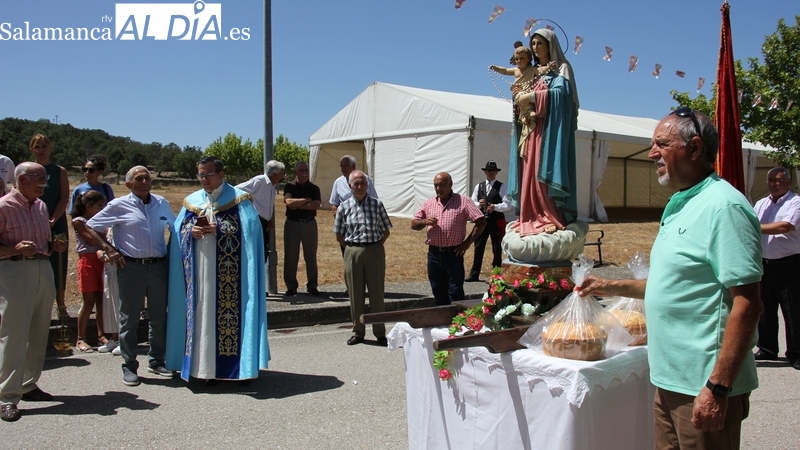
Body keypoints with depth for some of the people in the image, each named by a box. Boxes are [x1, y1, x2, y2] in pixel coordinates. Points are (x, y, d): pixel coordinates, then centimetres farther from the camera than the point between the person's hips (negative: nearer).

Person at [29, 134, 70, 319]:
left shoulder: (60, 171, 5)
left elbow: (64, 198, -2)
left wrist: (52, 220, -14)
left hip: (56, 224, 0)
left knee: (58, 264, 2)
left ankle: (61, 305, 11)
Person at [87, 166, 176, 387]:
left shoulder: (162, 203, 9)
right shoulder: (119, 205, -2)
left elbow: (175, 227, 23)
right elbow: (90, 227, 1)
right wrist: (108, 249, -6)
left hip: (159, 266, 4)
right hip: (131, 267, -3)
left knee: (159, 317, 11)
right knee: (129, 319, 5)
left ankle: (157, 361, 25)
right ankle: (129, 367, 15)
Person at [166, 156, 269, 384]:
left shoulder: (238, 199, 1)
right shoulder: (192, 201, 15)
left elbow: (249, 229, -8)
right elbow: (179, 230, 13)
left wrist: (218, 230, -17)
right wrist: (191, 232, -9)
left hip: (228, 273, -4)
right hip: (200, 272, 4)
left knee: (231, 312, -4)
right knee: (203, 315, 4)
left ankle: (238, 365, 5)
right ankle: (208, 367, 12)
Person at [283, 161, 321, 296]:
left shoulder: (314, 188, 4)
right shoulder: (289, 187, 1)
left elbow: (316, 205, -12)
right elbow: (289, 202, -18)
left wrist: (298, 205, -15)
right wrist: (307, 200, -11)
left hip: (309, 224, 1)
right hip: (292, 224, -1)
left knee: (311, 256, 5)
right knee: (290, 256, 3)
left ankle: (312, 285, 14)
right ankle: (291, 286, 12)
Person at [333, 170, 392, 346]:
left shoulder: (376, 204, 2)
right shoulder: (344, 207, 2)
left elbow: (386, 231, 6)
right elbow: (339, 235, 8)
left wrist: (374, 247, 1)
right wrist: (352, 248, 2)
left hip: (375, 251, -1)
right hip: (352, 252, 1)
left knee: (377, 292, 4)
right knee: (355, 293, 7)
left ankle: (380, 333, 13)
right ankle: (358, 332, 18)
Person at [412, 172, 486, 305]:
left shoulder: (463, 201, -2)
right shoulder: (428, 203, 10)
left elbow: (481, 221, -5)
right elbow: (414, 225, 13)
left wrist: (468, 242, -8)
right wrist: (425, 221, -9)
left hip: (453, 254, -4)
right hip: (434, 254, 4)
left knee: (455, 293, -1)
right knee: (438, 292, 12)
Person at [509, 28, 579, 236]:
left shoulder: (560, 69, 2)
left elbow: (560, 93, -16)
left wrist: (531, 97, -19)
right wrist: (520, 95, -2)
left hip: (549, 130, -7)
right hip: (532, 130, 7)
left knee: (547, 171, -14)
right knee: (531, 173, 1)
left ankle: (553, 217, -15)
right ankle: (534, 217, 2)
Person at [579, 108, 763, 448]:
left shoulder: (723, 206, -17)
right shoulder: (679, 206, 13)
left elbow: (747, 303, -21)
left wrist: (718, 386, -23)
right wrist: (610, 287, 20)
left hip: (704, 385, -9)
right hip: (669, 379, 9)